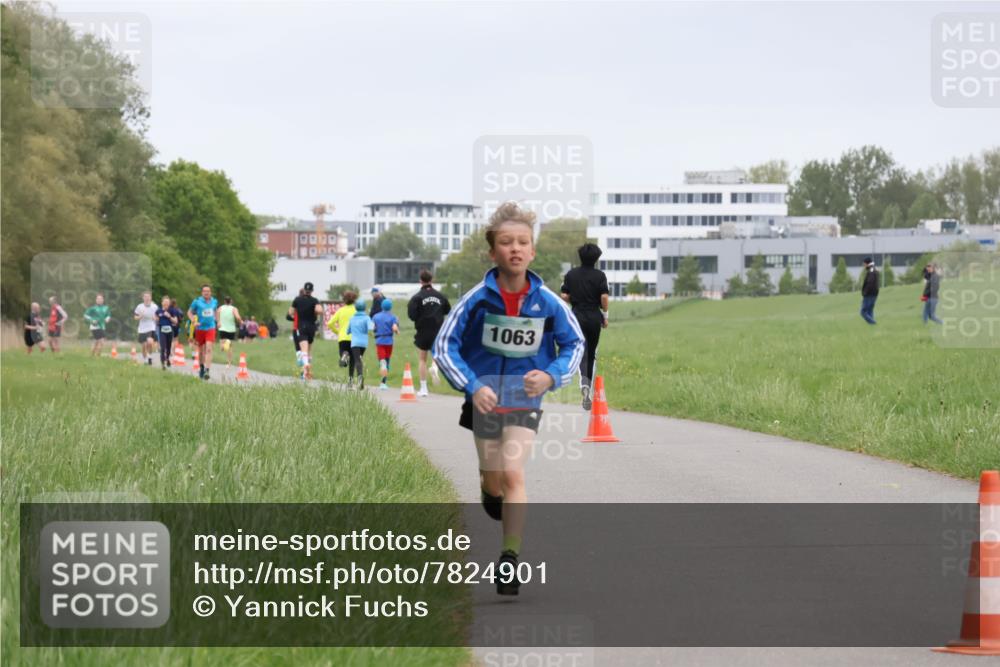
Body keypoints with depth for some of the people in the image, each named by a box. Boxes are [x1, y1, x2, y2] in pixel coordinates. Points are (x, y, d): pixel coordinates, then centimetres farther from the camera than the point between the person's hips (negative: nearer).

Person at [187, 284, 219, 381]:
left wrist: (217, 320, 11)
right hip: (200, 328, 0)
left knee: (209, 349, -14)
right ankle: (201, 367, 34)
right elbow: (190, 312, 3)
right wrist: (193, 321, -12)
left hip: (211, 328, 0)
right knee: (201, 350, 11)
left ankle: (207, 370, -19)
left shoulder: (214, 301, 4)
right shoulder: (197, 302, -5)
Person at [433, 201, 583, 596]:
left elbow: (574, 344, 2)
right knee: (494, 484, 11)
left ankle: (510, 560, -17)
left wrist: (551, 375, -17)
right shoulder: (478, 299, -15)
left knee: (513, 475, -17)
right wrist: (472, 387, -23)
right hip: (484, 398, 1)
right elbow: (444, 345, -10)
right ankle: (489, 485, 50)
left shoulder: (548, 303, -12)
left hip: (524, 400, -1)